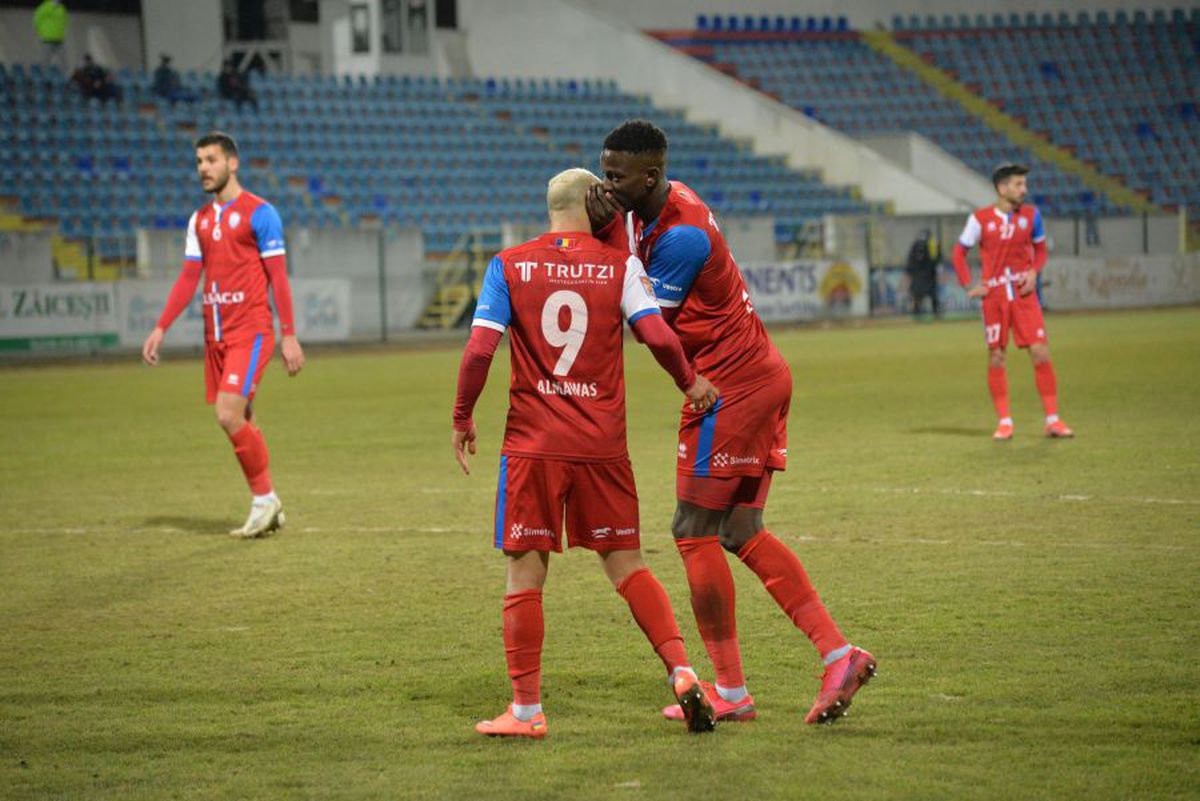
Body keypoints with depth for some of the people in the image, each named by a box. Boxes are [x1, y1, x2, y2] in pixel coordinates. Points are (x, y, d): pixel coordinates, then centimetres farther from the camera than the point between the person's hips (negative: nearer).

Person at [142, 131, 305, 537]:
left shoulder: (259, 213, -5)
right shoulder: (199, 220, 14)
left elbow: (278, 277, -7)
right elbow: (188, 279, 16)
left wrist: (289, 335, -10)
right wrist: (161, 328, 8)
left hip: (250, 331, -7)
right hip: (215, 335, 7)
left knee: (230, 415, -18)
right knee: (241, 423, 7)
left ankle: (264, 499, -5)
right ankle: (267, 505, 15)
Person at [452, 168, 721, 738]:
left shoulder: (508, 266, 1)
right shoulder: (620, 266, 2)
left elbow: (479, 349, -6)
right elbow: (658, 335, -10)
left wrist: (462, 418, 5)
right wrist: (690, 382, 6)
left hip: (532, 444, -1)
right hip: (603, 444, 1)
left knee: (524, 572, 5)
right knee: (626, 565, 12)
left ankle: (526, 709, 7)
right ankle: (681, 672, 1)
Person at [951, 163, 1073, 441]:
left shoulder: (1031, 214, 2)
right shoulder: (980, 218, -4)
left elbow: (1040, 249, 14)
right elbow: (959, 252, 6)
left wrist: (1034, 272, -5)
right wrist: (969, 286, -4)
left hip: (1023, 293, 1)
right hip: (994, 294, -1)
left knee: (1040, 353, -7)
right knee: (996, 357, 1)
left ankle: (1052, 420, -1)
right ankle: (1004, 421, 11)